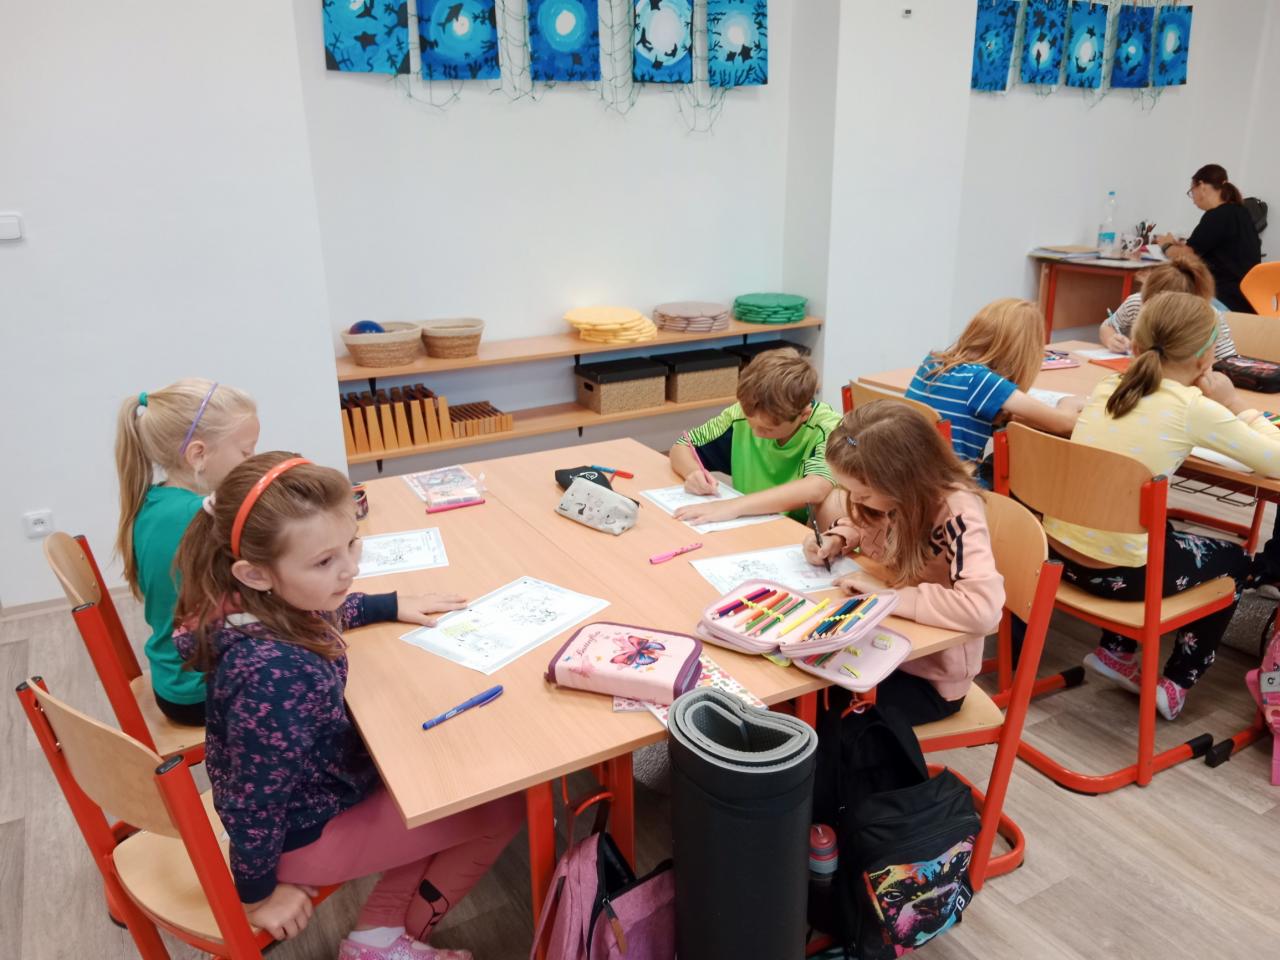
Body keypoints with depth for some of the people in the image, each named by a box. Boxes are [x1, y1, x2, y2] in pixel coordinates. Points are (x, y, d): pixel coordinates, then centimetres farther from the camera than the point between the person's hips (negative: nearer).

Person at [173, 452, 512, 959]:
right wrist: (259, 894, -13)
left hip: (313, 784, 8)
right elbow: (252, 803, -28)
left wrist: (392, 605, 13)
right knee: (501, 805, 1)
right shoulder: (276, 673, -40)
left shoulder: (274, 605, -15)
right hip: (304, 830, -8)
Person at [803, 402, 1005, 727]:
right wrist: (835, 541, -9)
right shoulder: (887, 494, -11)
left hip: (931, 675, -6)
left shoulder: (956, 512, -29)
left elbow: (983, 609, -42)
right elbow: (861, 520, 13)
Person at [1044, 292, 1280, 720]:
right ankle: (1176, 683, 28)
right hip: (1116, 572, -5)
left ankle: (1115, 651, 35)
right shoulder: (1195, 408, -11)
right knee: (1233, 562, 25)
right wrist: (1235, 405, 8)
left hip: (1057, 550, 6)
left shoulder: (1106, 388, 5)